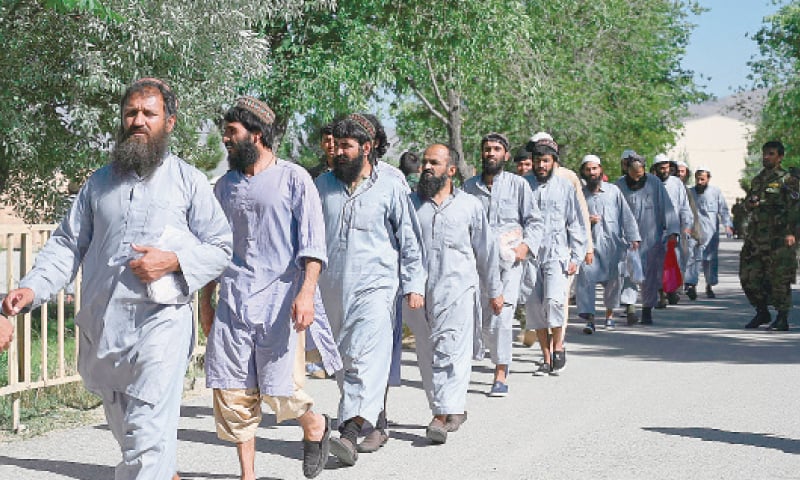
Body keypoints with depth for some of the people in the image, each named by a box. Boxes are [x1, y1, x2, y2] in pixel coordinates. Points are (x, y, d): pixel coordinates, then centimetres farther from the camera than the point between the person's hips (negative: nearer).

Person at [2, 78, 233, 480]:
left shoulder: (188, 181, 5)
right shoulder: (99, 182, 15)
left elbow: (220, 248, 4)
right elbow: (67, 243, 11)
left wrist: (172, 261, -13)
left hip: (160, 321, -5)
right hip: (102, 323, 5)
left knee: (148, 437, -13)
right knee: (126, 430, 16)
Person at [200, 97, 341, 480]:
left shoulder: (293, 179, -1)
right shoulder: (225, 186, 14)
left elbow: (312, 243, -8)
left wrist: (307, 292, -20)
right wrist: (206, 299, 18)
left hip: (279, 298, -5)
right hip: (233, 300, 5)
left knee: (280, 390, -7)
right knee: (231, 392, 0)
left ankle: (315, 426, 26)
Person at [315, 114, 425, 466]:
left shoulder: (390, 188, 1)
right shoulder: (323, 185, 11)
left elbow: (409, 239, 5)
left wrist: (414, 285, 1)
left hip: (374, 285, -4)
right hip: (331, 287, 5)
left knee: (366, 360, -17)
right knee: (343, 361, 8)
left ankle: (350, 431, -26)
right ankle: (374, 422, 21)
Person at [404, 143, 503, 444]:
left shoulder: (469, 205, 10)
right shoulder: (410, 203, 13)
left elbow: (486, 249, 15)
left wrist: (494, 290, 15)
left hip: (457, 288, -3)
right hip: (418, 291, 3)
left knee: (449, 351, -13)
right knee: (427, 355, 5)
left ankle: (445, 413, -18)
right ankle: (453, 410, 16)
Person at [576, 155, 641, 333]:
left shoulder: (613, 190, 6)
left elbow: (626, 215, 5)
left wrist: (633, 237, -3)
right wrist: (586, 220, -7)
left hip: (613, 243, 1)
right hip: (590, 243, 0)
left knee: (613, 281, 6)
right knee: (585, 277, -17)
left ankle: (609, 315, 29)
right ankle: (589, 318, -16)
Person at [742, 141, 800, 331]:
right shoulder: (757, 180, 17)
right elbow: (747, 203, 26)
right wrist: (750, 203, 2)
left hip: (779, 237, -7)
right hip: (756, 235, 7)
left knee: (779, 278, -5)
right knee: (749, 276, 6)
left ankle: (782, 319, 3)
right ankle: (762, 312, 21)